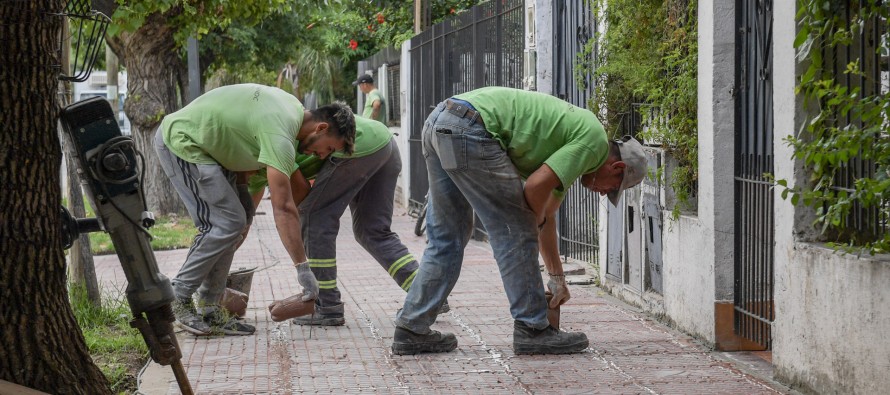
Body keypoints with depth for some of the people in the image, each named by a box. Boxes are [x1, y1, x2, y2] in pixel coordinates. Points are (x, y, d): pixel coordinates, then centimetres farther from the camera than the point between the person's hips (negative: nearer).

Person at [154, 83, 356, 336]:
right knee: (226, 223, -14)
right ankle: (178, 299, -5)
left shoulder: (294, 107, 3)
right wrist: (303, 268, -27)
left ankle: (209, 310, 7)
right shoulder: (279, 134, -27)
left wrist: (241, 190, 7)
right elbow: (283, 208, -29)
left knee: (236, 221, 6)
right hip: (180, 142, -10)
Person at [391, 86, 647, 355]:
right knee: (515, 232, 2)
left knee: (447, 237, 18)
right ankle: (532, 330, 9)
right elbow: (536, 186, -10)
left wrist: (557, 278, 41)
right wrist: (537, 221, 12)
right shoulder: (594, 140, 0)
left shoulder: (572, 132, 27)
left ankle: (411, 329, 19)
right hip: (469, 129, -10)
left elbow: (546, 215, 35)